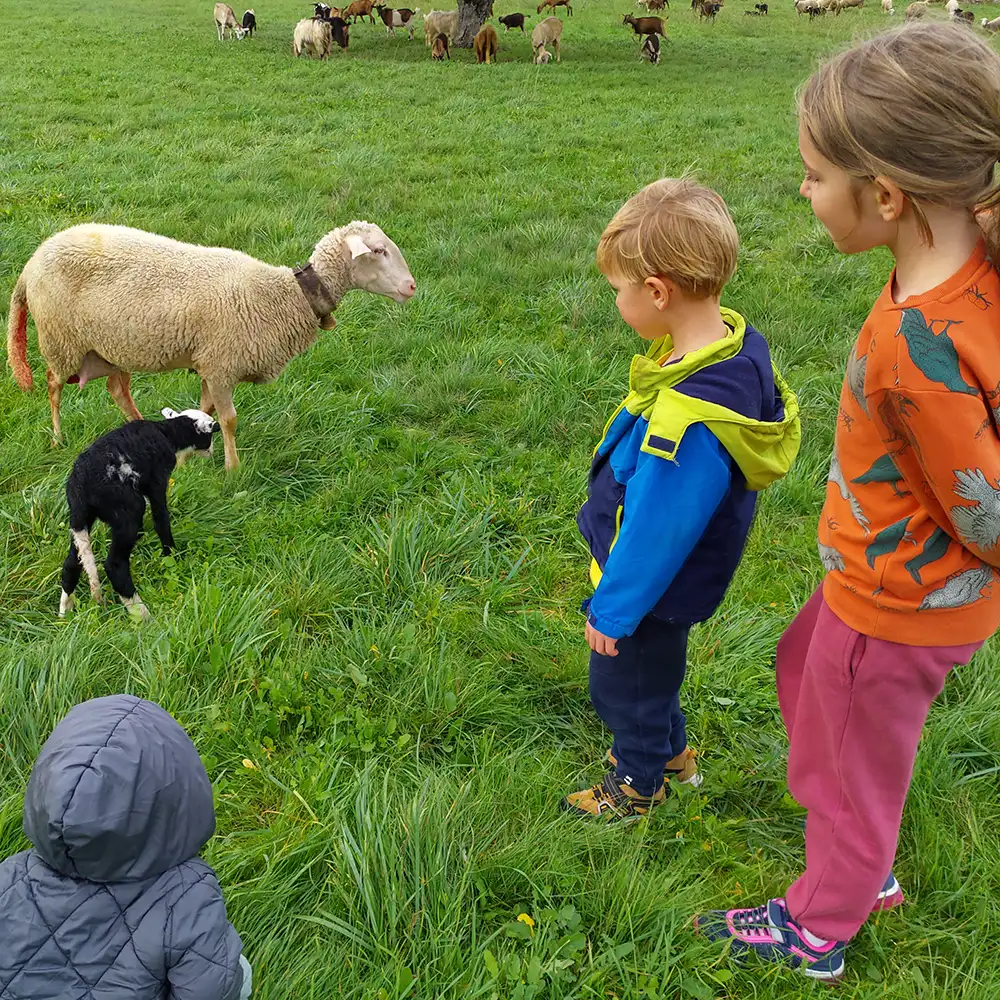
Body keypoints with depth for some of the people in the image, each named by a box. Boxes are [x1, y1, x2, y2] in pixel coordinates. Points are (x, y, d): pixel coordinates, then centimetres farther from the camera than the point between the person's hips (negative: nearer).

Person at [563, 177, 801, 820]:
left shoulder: (686, 421, -41)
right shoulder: (738, 345, -11)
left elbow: (655, 532, -29)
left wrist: (612, 609, -13)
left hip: (654, 592, -8)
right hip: (676, 572, 9)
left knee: (624, 681, 18)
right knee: (653, 672, 31)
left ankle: (638, 785, 44)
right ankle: (670, 750, 56)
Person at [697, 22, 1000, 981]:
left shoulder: (916, 351, -38)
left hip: (894, 609, -8)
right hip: (894, 579, 9)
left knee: (850, 760, 15)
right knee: (803, 671, 30)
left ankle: (817, 931, 45)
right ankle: (866, 866, 50)